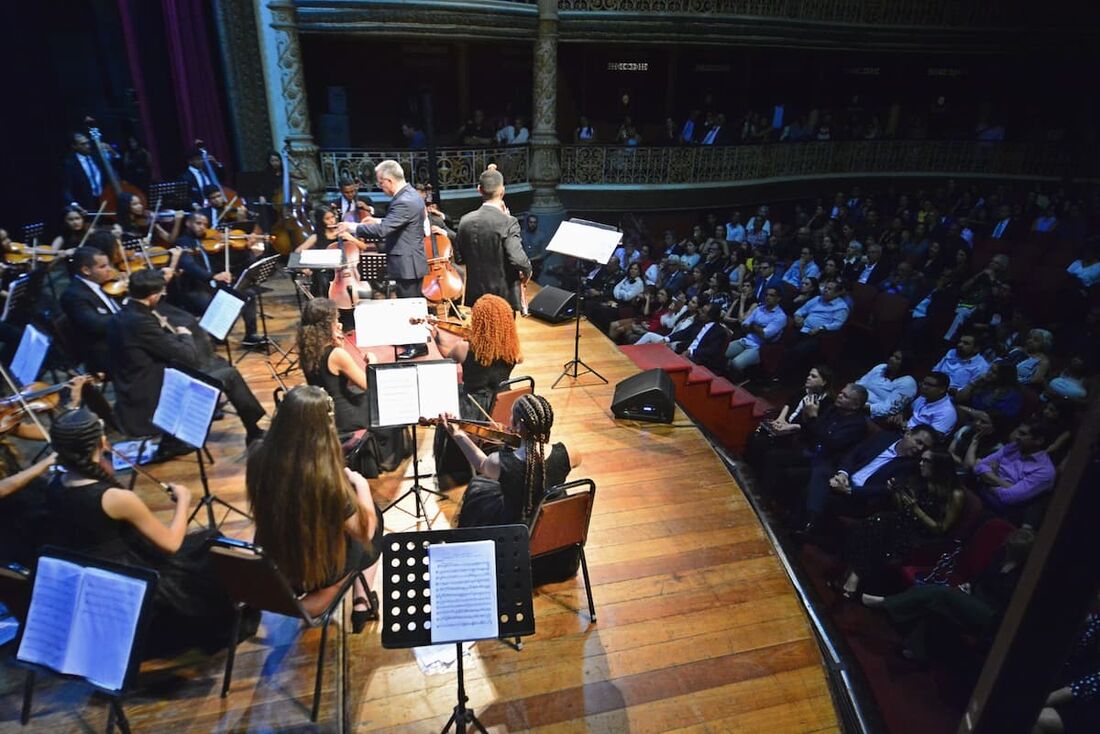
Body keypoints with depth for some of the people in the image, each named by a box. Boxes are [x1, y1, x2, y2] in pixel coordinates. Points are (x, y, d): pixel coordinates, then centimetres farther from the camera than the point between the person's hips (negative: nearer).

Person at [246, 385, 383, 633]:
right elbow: (365, 531, -19)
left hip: (268, 563, 5)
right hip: (318, 572, -4)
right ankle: (359, 597, 33)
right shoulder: (326, 478, -35)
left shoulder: (259, 455, -20)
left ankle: (357, 593, 39)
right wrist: (361, 484, -5)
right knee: (374, 514, 21)